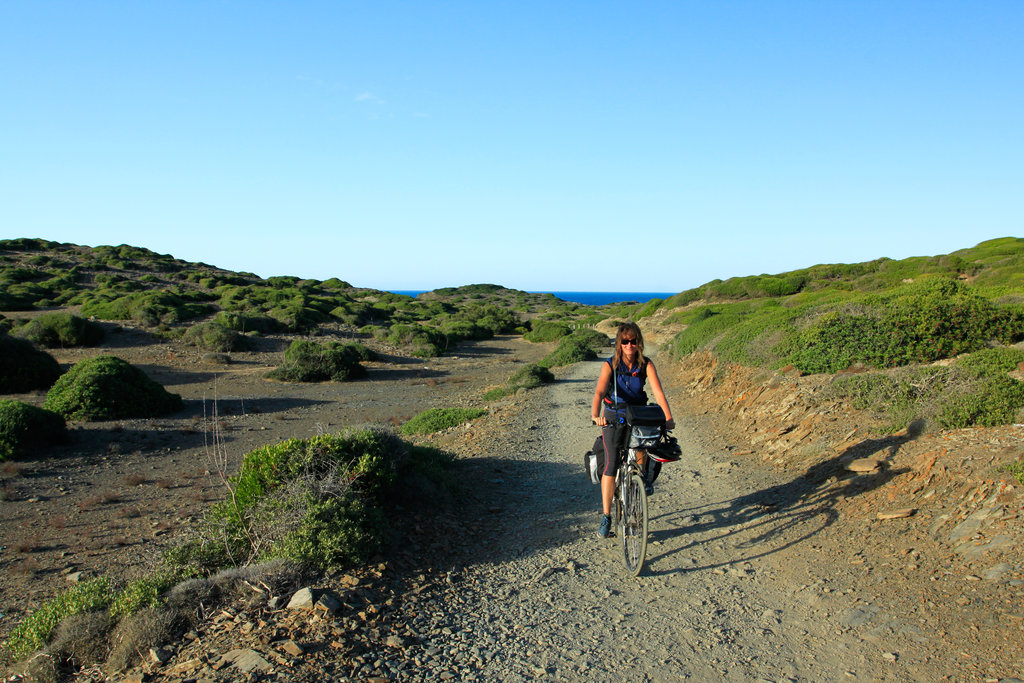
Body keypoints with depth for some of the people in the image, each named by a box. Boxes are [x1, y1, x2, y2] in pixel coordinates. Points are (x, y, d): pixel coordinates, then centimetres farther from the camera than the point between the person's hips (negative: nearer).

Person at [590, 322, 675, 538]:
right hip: (613, 418, -2)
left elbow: (658, 392, -21)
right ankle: (606, 517, -7)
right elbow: (599, 391, -29)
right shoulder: (610, 365, -14)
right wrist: (595, 415, -48)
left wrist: (668, 418, -36)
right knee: (611, 464, -14)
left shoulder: (646, 365, -10)